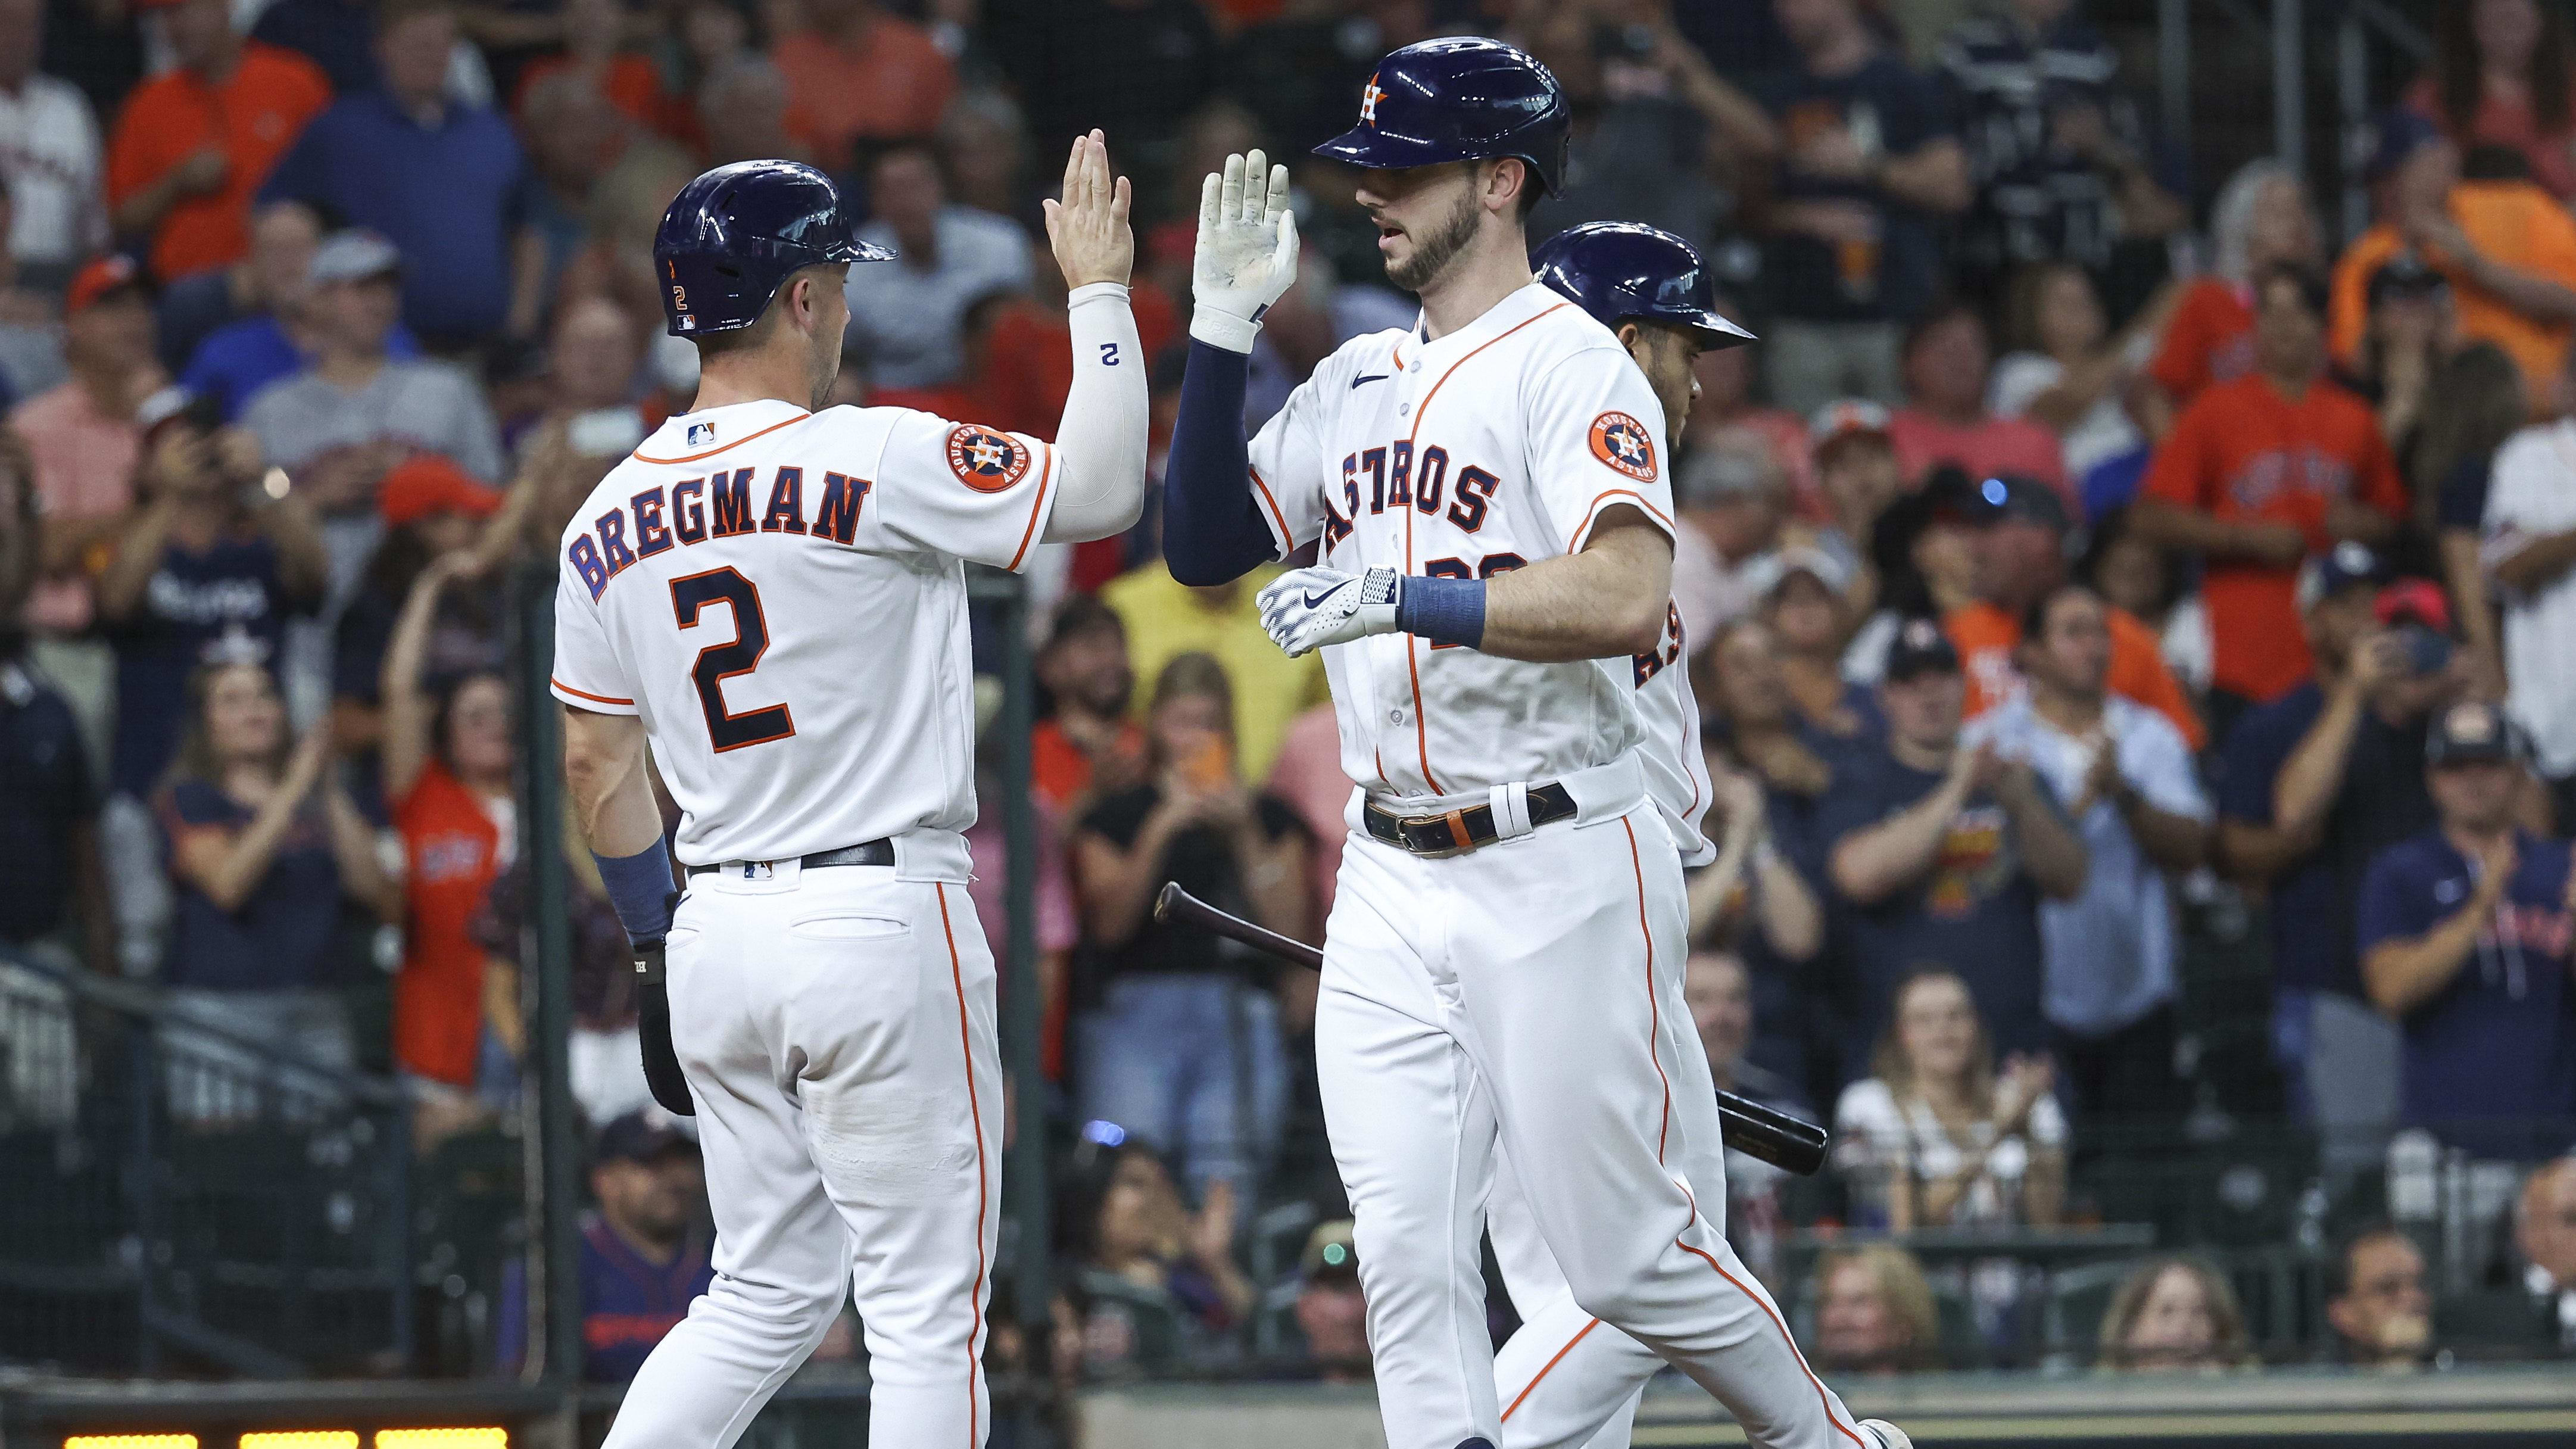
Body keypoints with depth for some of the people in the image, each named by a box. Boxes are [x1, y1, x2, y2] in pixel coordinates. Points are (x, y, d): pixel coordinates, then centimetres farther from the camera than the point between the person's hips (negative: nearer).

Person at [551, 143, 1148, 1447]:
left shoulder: (610, 519, 7)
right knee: (925, 1307, -1)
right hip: (882, 920, -7)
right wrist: (1099, 290, -2)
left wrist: (657, 951, 21)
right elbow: (1099, 492, -12)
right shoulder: (876, 462, -12)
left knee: (771, 1293, 16)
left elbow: (595, 768, 12)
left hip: (717, 938, 7)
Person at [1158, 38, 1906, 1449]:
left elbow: (1626, 598, -24)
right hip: (1390, 883, 7)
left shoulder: (1569, 364, -10)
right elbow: (1203, 543, 11)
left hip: (1559, 869, -7)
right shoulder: (1358, 380, 14)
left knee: (1625, 1255, 0)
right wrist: (1220, 330, 3)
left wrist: (1398, 600, -27)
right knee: (1407, 1261, -2)